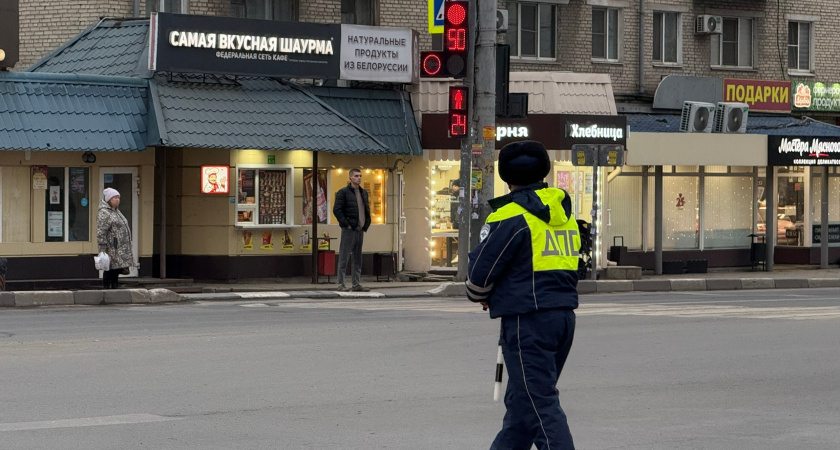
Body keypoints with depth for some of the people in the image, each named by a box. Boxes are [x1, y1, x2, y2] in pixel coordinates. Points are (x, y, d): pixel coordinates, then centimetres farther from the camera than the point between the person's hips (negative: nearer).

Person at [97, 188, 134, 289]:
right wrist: (102, 248, -22)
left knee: (116, 273, 11)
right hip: (112, 250, -9)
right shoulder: (103, 213, -11)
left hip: (120, 252, 9)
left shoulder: (116, 211, 20)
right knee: (109, 272, -6)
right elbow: (101, 233, -17)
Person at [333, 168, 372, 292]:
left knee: (358, 258, 9)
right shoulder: (343, 192, -6)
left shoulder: (364, 193, 15)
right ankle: (341, 284, -1)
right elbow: (337, 210, -11)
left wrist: (366, 225, 10)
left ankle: (357, 284, 13)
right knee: (344, 257, -4)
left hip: (360, 230, 7)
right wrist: (346, 224, -14)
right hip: (349, 230, -7)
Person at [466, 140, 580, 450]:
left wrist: (480, 296, 14)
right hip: (564, 314, 8)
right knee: (521, 401, 18)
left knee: (540, 406, -8)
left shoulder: (511, 216, -12)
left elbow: (480, 270, -9)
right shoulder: (564, 213, 13)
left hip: (527, 320, -8)